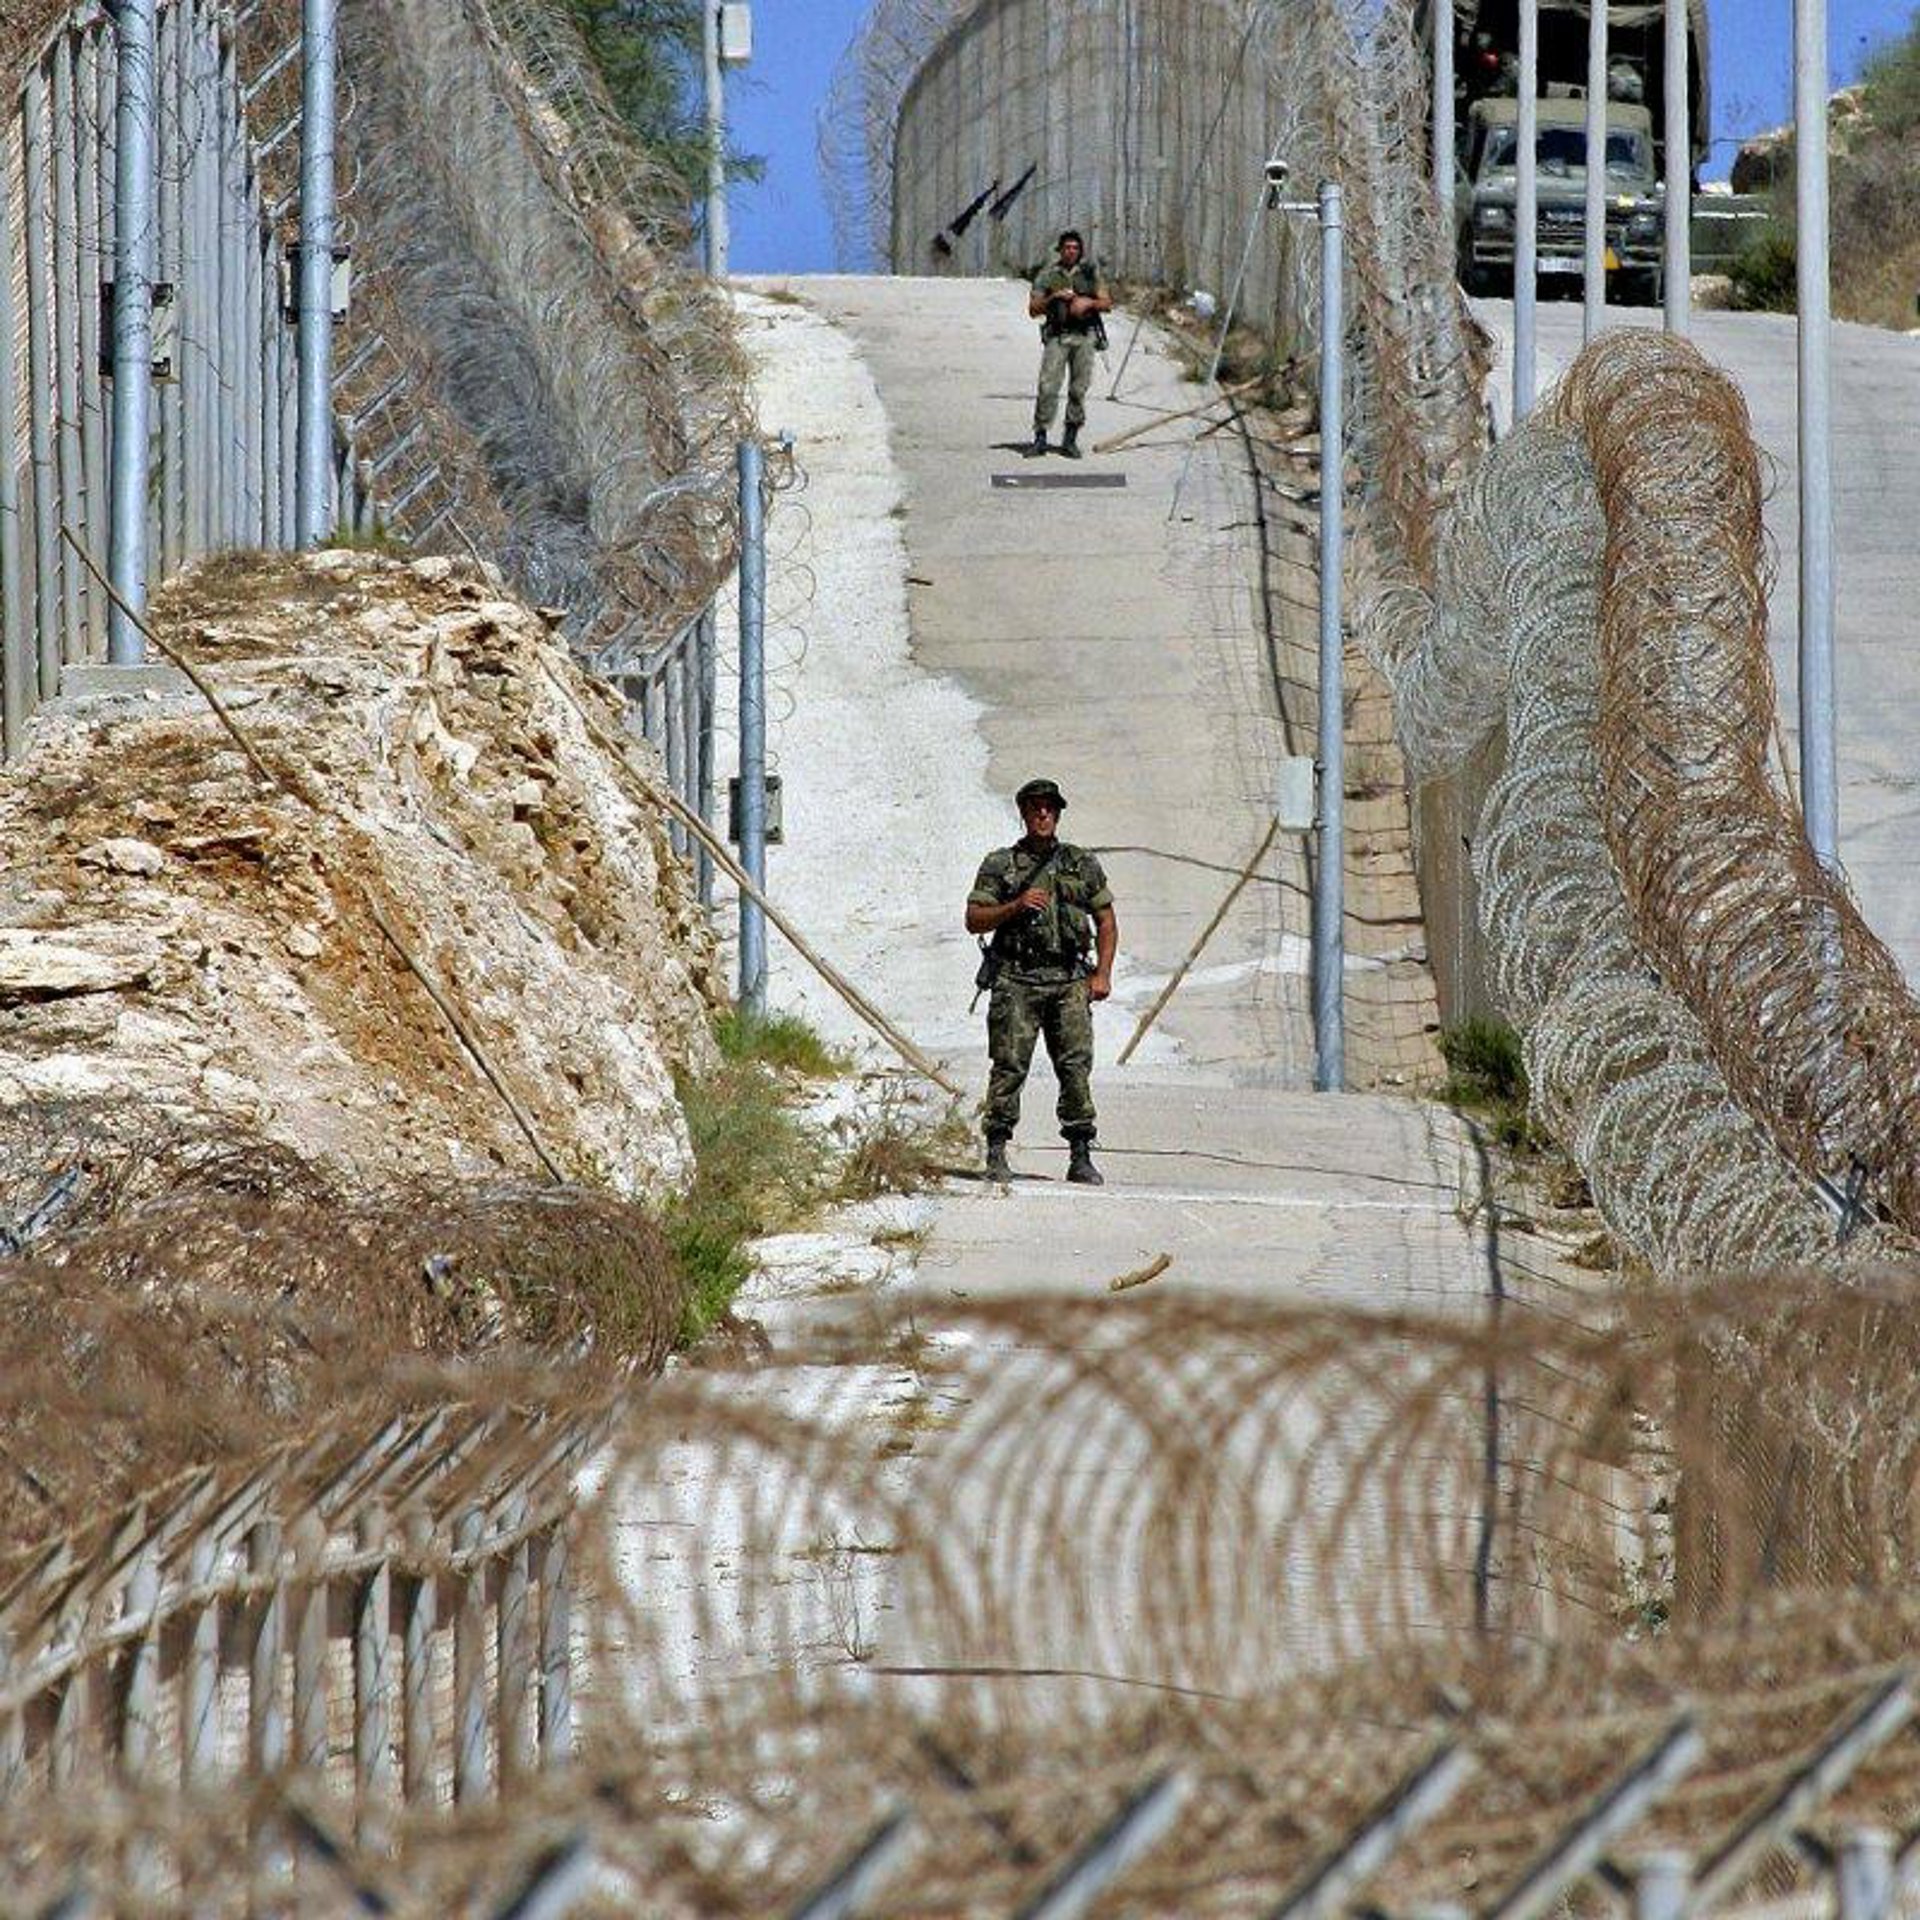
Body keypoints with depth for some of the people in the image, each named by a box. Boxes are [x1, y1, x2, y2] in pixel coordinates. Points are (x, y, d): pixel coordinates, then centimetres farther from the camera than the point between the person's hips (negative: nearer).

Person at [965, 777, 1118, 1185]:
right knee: (1009, 1067, -6)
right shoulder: (1000, 865, 9)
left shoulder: (1082, 864, 14)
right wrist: (1016, 906, -10)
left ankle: (1081, 1156, -2)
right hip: (1016, 982, -1)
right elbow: (974, 920, 5)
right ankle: (997, 1154, -2)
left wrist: (1102, 973, 5)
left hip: (1070, 983, 2)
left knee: (1076, 1066, -5)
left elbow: (1106, 922, 17)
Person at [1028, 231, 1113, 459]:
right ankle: (1041, 437, -6)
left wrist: (1088, 302, -11)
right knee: (1048, 387, -10)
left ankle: (1071, 439, 9)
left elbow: (1107, 304, 8)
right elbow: (1034, 310, 4)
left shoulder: (1090, 273, 9)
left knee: (1079, 389, 1)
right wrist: (1054, 298, -11)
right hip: (1057, 337, -1)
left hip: (1084, 337, 1)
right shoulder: (1047, 276, 6)